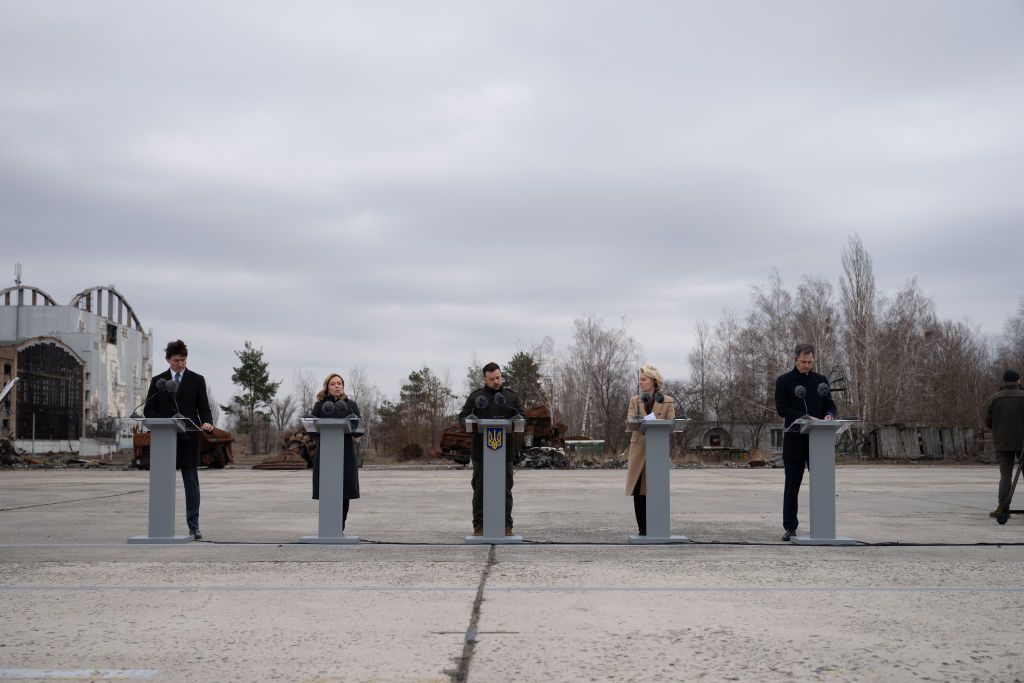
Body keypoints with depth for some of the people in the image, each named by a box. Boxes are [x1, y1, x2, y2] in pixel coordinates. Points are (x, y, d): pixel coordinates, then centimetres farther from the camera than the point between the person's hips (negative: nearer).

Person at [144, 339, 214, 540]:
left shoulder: (197, 380, 7)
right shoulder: (157, 381, 10)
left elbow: (204, 408, 5)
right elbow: (148, 410, 7)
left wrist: (207, 422, -17)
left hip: (188, 438, -1)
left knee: (191, 483, -2)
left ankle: (193, 527, -2)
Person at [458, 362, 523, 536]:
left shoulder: (511, 396, 10)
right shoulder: (476, 396, 8)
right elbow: (462, 417, 5)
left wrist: (514, 413, -16)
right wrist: (467, 422, -18)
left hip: (505, 451, 1)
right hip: (481, 451, 0)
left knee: (505, 489, 2)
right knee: (480, 490, 2)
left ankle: (506, 526, 7)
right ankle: (479, 526, 7)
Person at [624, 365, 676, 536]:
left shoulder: (667, 401, 5)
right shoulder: (635, 401, 10)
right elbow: (629, 424, -2)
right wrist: (641, 422, -22)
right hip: (639, 449, 2)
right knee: (638, 491, -3)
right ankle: (643, 530, 4)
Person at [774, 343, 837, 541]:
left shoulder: (821, 380, 12)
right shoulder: (784, 381, 2)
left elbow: (830, 405, 12)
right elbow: (782, 408, -8)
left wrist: (829, 415, -12)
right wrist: (806, 417, -20)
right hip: (794, 440, -3)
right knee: (792, 484, 1)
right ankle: (790, 527, 6)